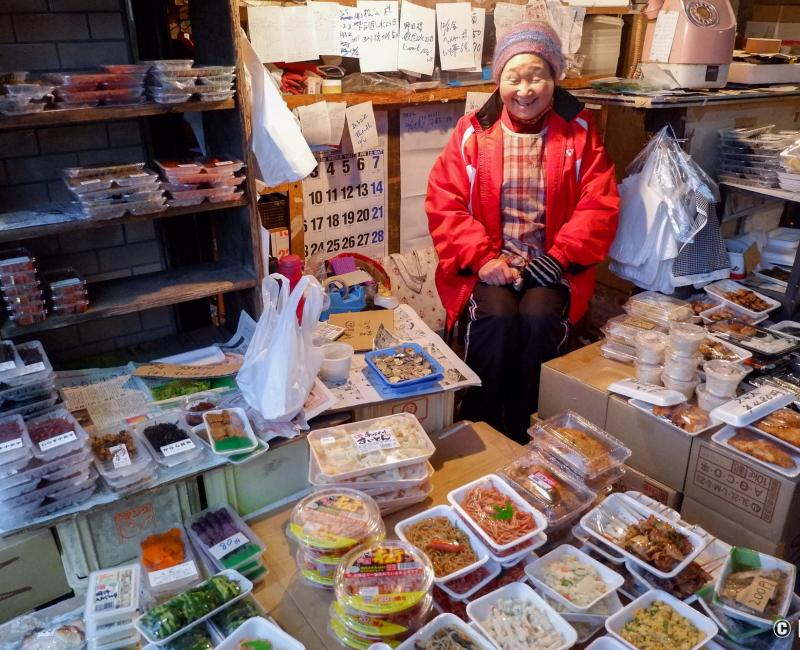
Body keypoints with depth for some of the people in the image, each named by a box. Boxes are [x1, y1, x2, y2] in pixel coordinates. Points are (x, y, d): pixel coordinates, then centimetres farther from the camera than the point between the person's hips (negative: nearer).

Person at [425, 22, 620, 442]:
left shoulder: (579, 133, 6)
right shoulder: (473, 132, 3)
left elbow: (599, 207, 1)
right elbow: (444, 205, -2)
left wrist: (557, 258, -13)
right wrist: (483, 259, -14)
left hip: (552, 267, 1)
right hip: (486, 265, 0)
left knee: (538, 317, -28)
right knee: (497, 316, -28)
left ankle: (521, 435, -8)